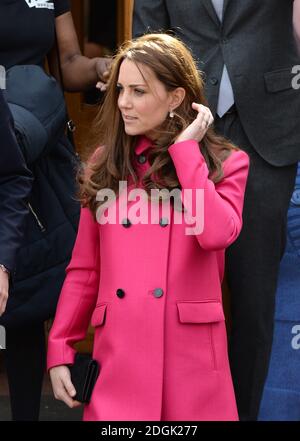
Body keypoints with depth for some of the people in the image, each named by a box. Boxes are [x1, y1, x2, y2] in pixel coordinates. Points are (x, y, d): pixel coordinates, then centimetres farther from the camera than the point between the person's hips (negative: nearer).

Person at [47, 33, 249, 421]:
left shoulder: (224, 163, 3)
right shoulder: (106, 164, 10)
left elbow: (216, 234, -18)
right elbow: (84, 269, 10)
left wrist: (186, 149, -9)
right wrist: (60, 350, 1)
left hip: (190, 356, -2)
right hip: (117, 356, 2)